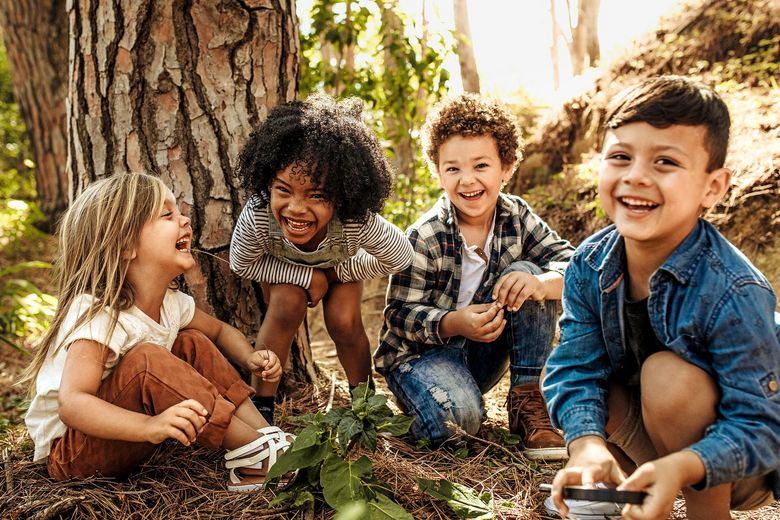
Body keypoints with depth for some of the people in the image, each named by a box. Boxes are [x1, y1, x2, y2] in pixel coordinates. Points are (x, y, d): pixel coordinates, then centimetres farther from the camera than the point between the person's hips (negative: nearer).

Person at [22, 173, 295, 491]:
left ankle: (265, 432, -9)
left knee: (193, 344, 0)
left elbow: (219, 330, 16)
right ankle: (257, 454, -25)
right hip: (68, 452, -8)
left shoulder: (172, 302, -3)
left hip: (122, 436, 9)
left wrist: (250, 358, -7)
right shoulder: (97, 315, -28)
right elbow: (71, 404, -39)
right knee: (145, 360, -32)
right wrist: (149, 426, -54)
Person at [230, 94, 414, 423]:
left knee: (344, 322, -17)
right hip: (283, 269, 0)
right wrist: (307, 276, -29)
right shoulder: (257, 217, -44)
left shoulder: (358, 222, -44)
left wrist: (337, 272, -19)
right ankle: (261, 404, -10)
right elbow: (242, 264, -22)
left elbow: (400, 257, -24)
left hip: (341, 265, 0)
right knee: (287, 305, -26)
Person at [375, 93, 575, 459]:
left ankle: (528, 402, -13)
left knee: (526, 273, -18)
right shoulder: (424, 238, -19)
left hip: (482, 352, 5)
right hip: (420, 351, -5)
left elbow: (572, 265, -13)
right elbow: (400, 316, -17)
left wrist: (540, 283, -37)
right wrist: (455, 323, -37)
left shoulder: (516, 217, -6)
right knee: (457, 418, -36)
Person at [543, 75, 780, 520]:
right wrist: (587, 444, -37)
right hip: (652, 433, 6)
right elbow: (577, 368, -17)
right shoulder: (590, 266, -14)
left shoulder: (734, 294, -30)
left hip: (740, 466, -5)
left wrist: (680, 467, -46)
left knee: (667, 373, -31)